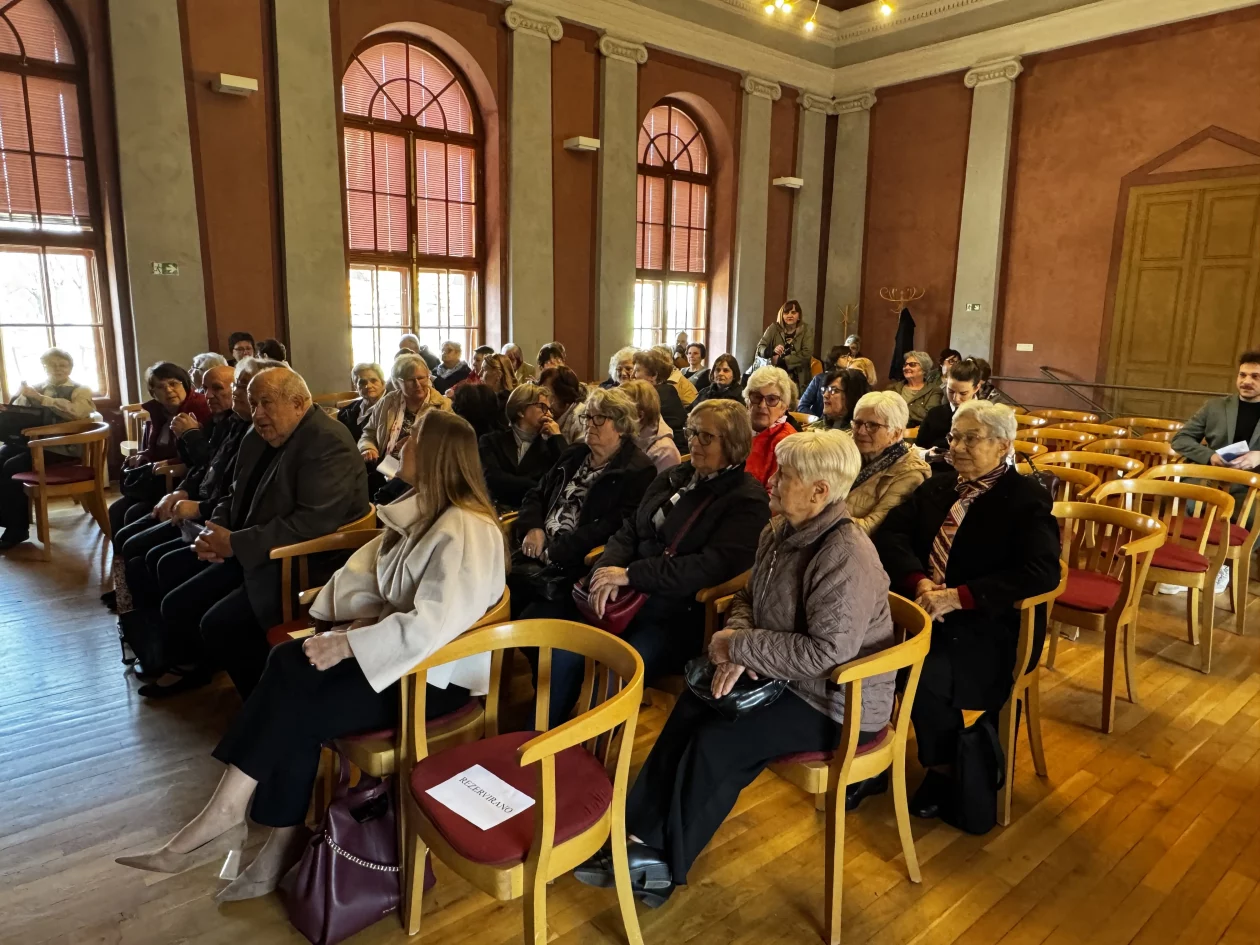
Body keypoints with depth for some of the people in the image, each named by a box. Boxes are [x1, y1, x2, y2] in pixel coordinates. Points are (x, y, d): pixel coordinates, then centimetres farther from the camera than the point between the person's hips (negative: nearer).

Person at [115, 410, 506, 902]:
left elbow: (432, 625, -31)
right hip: (397, 650, 8)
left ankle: (224, 817, 2)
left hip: (434, 674, -8)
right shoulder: (419, 510, 9)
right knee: (289, 668, -13)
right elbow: (364, 569, 8)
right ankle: (283, 843, -7)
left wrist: (348, 645, -27)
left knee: (296, 709, -17)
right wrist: (363, 618, -11)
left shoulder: (465, 532, -22)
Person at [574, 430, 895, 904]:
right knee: (690, 710, -4)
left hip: (836, 701, -8)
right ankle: (641, 838, 4)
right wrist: (736, 642, -12)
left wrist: (739, 647, -23)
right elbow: (747, 598, 10)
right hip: (788, 676, 9)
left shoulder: (845, 557, -26)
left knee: (717, 743, -16)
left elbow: (826, 652, -31)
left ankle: (662, 865, 6)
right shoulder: (778, 533, 1)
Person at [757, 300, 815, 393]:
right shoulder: (774, 328, 4)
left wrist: (781, 360, -14)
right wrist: (772, 351, -24)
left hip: (798, 380, -1)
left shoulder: (806, 330, 1)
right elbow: (760, 348, -2)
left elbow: (807, 354, -11)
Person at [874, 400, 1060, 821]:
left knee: (925, 675, -31)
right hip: (923, 609, 5)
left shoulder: (1027, 499, -5)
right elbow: (891, 533, 2)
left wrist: (958, 596, -26)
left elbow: (1043, 573, -19)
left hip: (990, 628, -5)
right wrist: (919, 583, -18)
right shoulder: (937, 487, 13)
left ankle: (943, 771, -2)